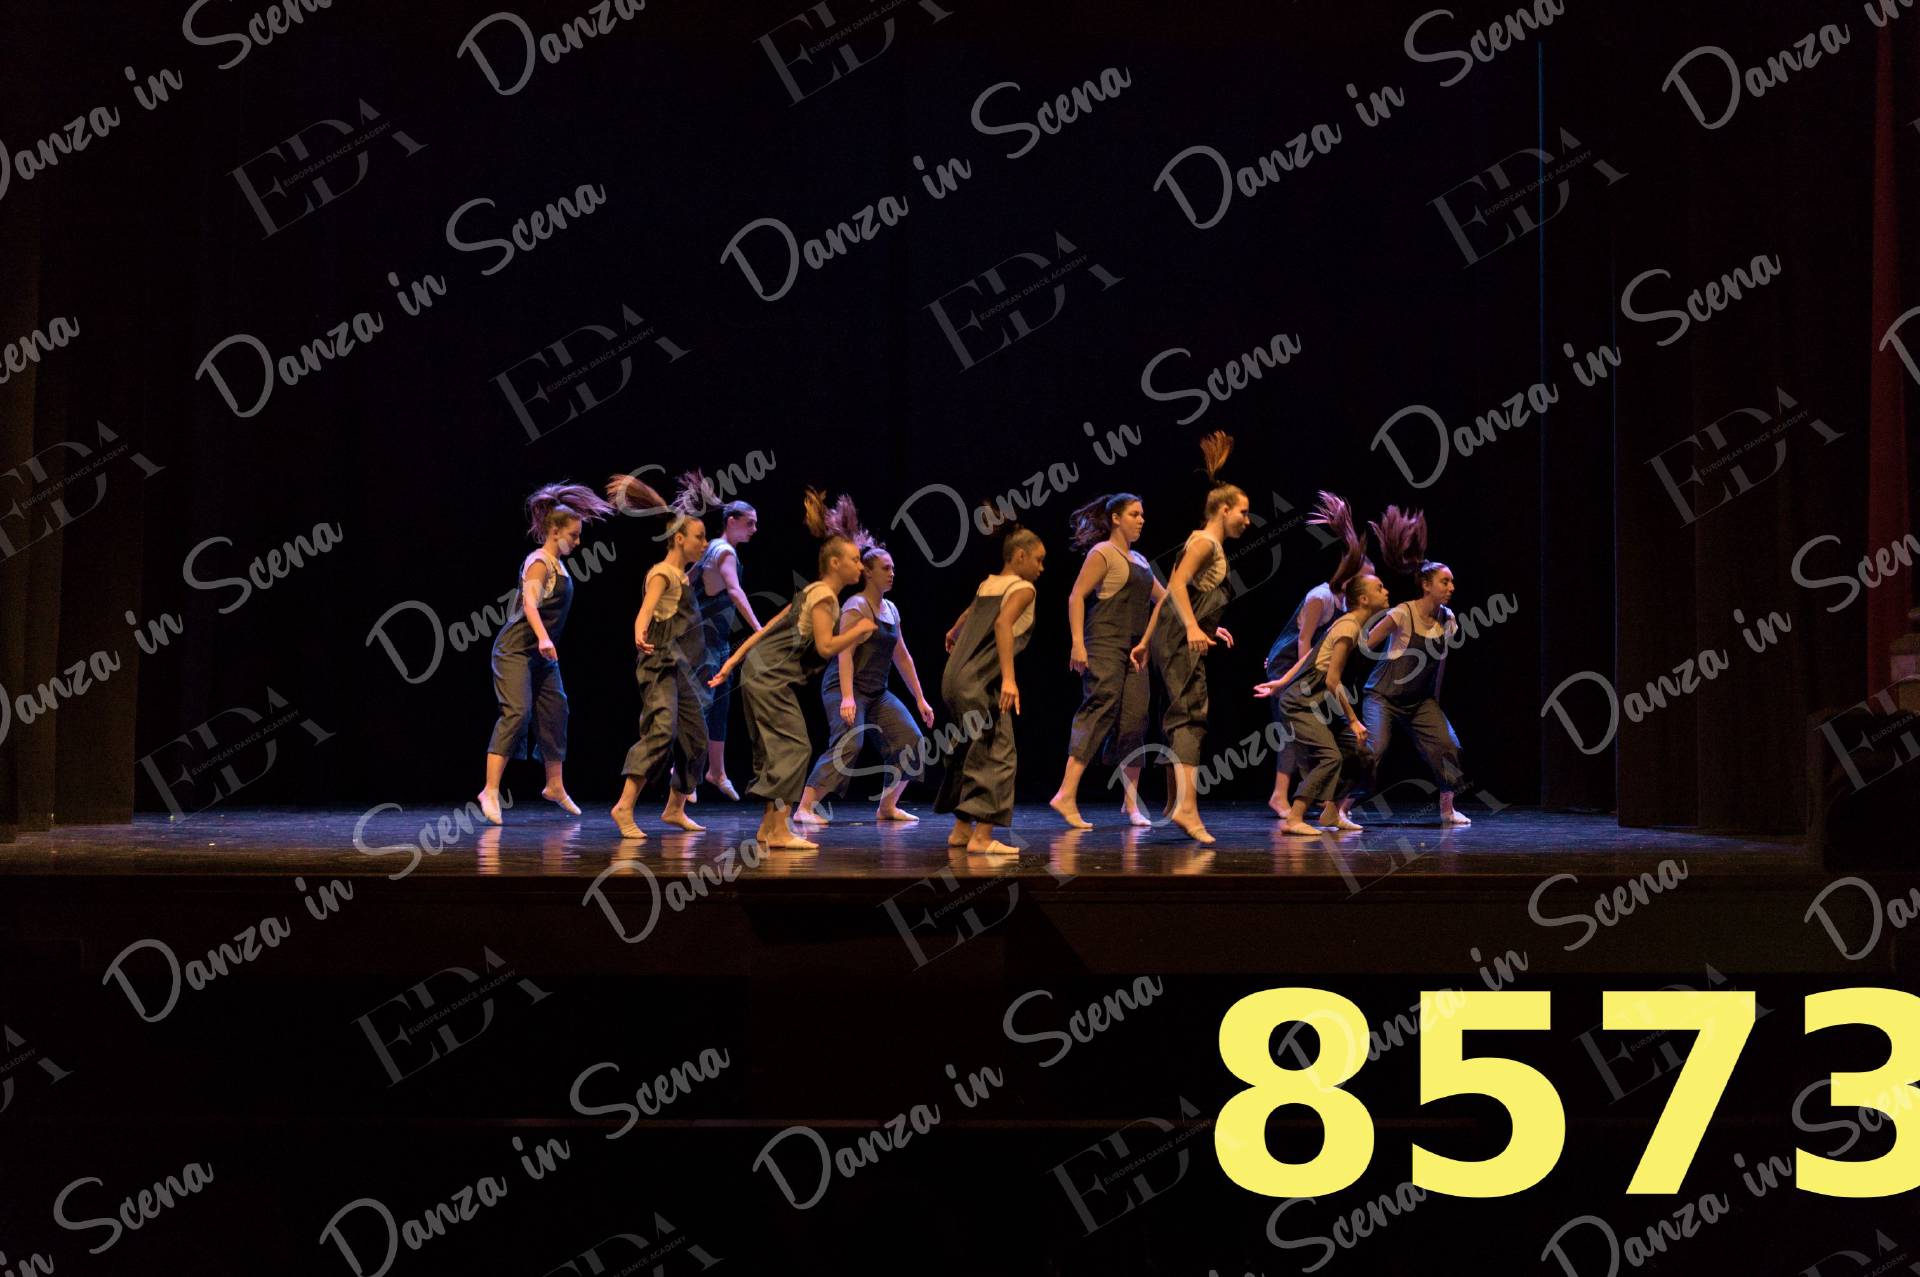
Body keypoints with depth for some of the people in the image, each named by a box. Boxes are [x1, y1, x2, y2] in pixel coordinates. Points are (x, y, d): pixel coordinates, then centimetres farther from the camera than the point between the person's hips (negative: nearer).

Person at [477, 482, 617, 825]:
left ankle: (555, 786, 26)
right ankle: (490, 790, -21)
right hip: (516, 649, -9)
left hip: (542, 654, 9)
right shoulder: (539, 562, -15)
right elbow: (529, 602, -29)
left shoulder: (557, 564, 12)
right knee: (517, 713, -18)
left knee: (555, 713, 13)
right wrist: (543, 638, -43)